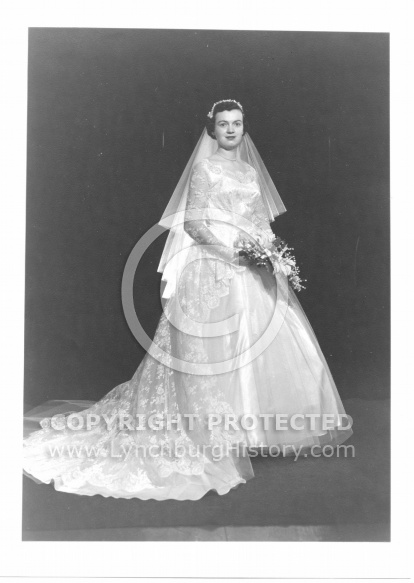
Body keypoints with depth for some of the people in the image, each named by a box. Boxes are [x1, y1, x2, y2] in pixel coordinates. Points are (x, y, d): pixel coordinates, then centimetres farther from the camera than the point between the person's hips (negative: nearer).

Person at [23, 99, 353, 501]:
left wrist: (270, 251, 2)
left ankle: (254, 428, 21)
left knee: (266, 343, 7)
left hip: (253, 271, 7)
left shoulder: (250, 171, 18)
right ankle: (219, 435, 3)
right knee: (220, 348, -6)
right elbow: (193, 224, -9)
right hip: (215, 269, -7)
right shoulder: (204, 168, -1)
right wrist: (233, 250, -20)